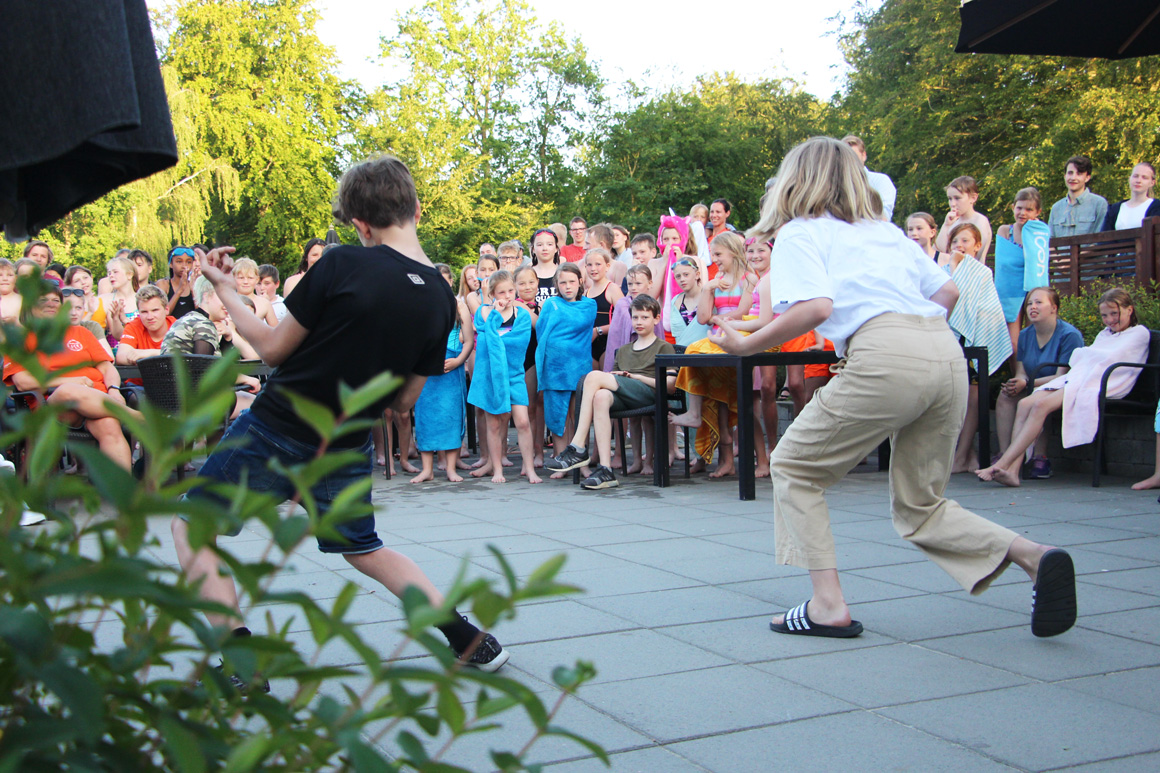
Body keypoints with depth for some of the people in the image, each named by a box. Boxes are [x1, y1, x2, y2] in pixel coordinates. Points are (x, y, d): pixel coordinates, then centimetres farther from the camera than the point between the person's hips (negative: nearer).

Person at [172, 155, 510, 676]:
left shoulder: (344, 265, -17)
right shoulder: (441, 299, -2)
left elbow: (274, 349, -10)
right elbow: (404, 401, 5)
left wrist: (224, 290, 3)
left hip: (276, 435, -5)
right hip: (348, 450, 5)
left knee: (192, 528, 14)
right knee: (363, 550, 26)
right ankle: (471, 641, 19)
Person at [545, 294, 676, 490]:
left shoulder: (663, 347, 16)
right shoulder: (623, 350, 34)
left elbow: (670, 384, 1)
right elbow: (615, 378, 26)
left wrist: (637, 377, -3)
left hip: (648, 393, -4)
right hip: (623, 399, 5)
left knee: (594, 376, -24)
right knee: (601, 396, -35)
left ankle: (577, 449, -28)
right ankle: (605, 470, -43)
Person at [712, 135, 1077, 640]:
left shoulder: (799, 233, 10)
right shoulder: (887, 231, 29)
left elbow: (815, 307, -7)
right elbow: (947, 292, 25)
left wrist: (744, 346, 2)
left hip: (886, 353, -7)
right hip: (947, 352, 7)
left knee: (794, 467, 13)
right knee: (920, 507, 19)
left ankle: (828, 605, 4)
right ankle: (1032, 556, -3)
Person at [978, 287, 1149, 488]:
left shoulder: (1140, 333, 9)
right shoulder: (1104, 333, 31)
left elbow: (1112, 357, -3)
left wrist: (1083, 353, 12)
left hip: (1097, 385, -7)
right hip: (1075, 379, 7)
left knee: (1042, 405, -29)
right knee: (1025, 404, -20)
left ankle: (1002, 464, -34)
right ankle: (1012, 470, -32)